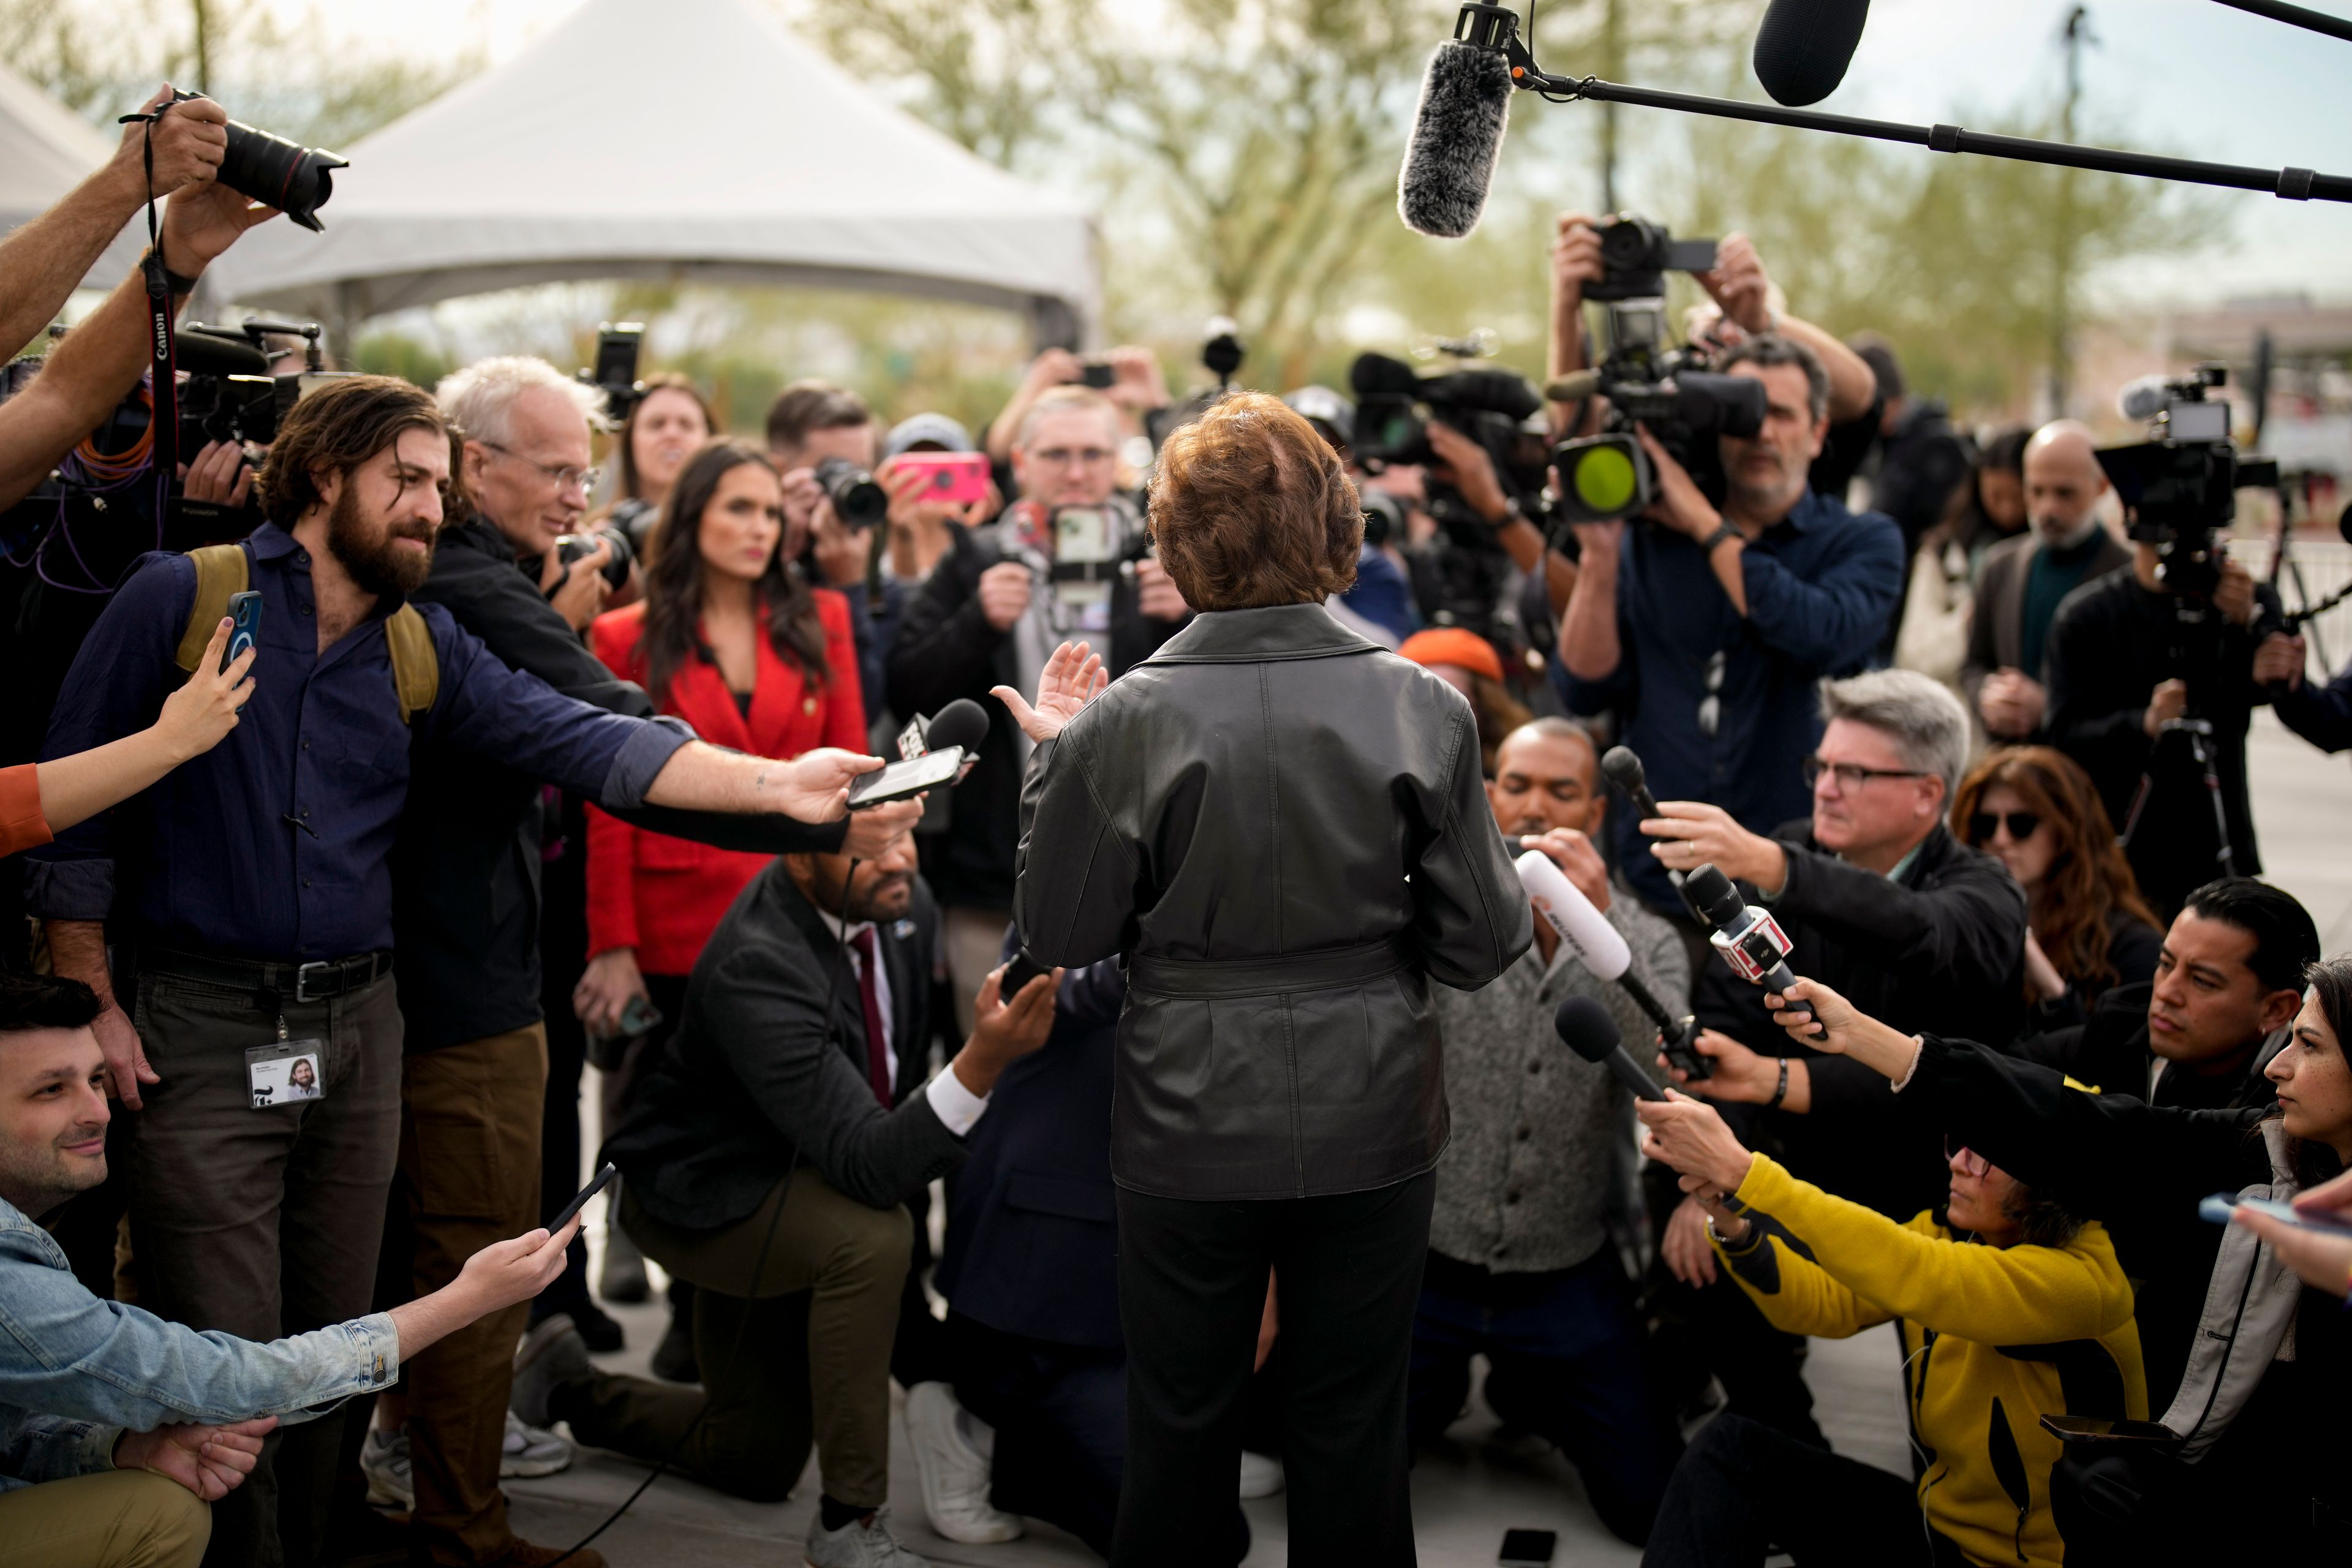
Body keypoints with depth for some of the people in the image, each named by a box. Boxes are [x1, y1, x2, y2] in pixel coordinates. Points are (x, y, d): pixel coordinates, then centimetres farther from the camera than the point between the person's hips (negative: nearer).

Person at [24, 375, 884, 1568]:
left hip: (357, 1027, 5)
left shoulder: (425, 652, 8)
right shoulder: (182, 598, -5)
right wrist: (92, 1006, -8)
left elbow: (584, 744, -3)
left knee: (335, 1343, 13)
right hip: (199, 1032, -5)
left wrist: (775, 784, -17)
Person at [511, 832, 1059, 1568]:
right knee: (871, 1237, -37)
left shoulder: (904, 907, -12)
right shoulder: (755, 967, -35)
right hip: (699, 1195, -8)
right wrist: (984, 1061, -53)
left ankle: (568, 1387, 39)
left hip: (796, 1189, 8)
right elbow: (868, 1169, -41)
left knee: (756, 1466, 15)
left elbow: (901, 1062, 9)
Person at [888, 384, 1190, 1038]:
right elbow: (907, 696, 1)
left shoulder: (1156, 563, 10)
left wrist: (1190, 616, -14)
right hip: (996, 883, 0)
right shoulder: (976, 563, 9)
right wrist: (979, 622, -13)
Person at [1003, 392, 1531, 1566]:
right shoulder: (1421, 708, -12)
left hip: (1192, 1127, -1)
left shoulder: (1122, 727, -15)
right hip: (1369, 1118, 1)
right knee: (1353, 1428, 16)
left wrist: (1053, 764, 6)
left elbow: (1058, 935, -4)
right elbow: (1479, 944, -8)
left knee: (1178, 1428, 17)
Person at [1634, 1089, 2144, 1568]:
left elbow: (1917, 1277, -39)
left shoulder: (2083, 1277, -25)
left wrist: (1740, 1169, -43)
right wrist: (1734, 1229, -25)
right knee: (1731, 1446, -5)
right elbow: (1822, 1303, -4)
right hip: (1937, 1520, 7)